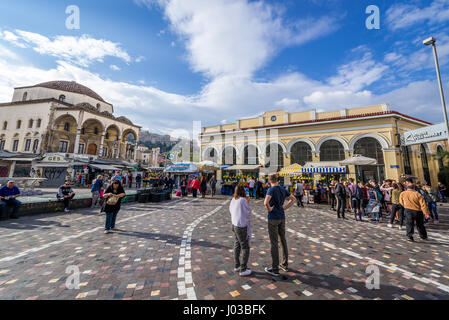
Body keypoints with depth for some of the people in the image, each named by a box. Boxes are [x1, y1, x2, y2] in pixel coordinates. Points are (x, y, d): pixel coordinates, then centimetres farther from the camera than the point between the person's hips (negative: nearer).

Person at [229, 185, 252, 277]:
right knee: (245, 248, 7)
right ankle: (243, 270, 16)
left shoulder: (233, 200, 0)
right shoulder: (243, 200, -19)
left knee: (237, 245, 20)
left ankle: (237, 266, 35)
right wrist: (247, 203, 5)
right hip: (243, 227, -7)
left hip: (235, 225, 8)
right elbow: (248, 212, -12)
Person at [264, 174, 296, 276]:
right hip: (282, 217, 7)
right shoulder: (283, 189, 3)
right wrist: (285, 207, 9)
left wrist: (269, 209, -14)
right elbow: (293, 199, 15)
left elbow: (266, 202, -32)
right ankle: (285, 264, 32)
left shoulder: (271, 189, -17)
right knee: (283, 240, 18)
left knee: (274, 243, 3)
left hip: (273, 218, -7)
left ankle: (275, 269, 15)